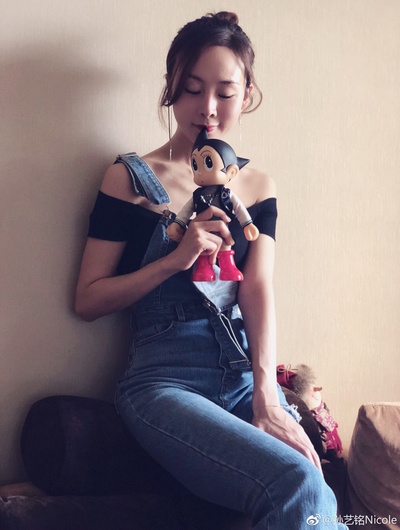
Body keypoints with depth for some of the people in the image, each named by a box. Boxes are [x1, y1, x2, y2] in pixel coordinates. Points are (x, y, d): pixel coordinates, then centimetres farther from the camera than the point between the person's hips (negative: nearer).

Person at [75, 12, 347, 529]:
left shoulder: (257, 187, 14)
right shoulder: (130, 178, 3)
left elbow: (259, 289, -1)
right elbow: (87, 300, 1)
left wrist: (266, 395, -16)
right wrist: (175, 258, -13)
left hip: (247, 376, 4)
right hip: (164, 380, -4)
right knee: (299, 487, -28)